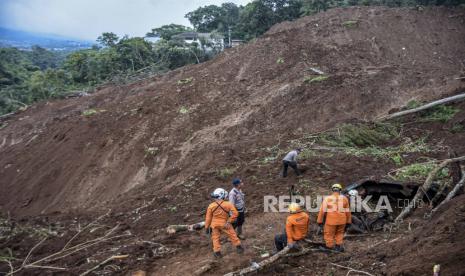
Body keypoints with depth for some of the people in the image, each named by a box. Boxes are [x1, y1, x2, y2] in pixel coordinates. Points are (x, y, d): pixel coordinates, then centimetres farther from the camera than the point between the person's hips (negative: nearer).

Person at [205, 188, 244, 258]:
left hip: (215, 225, 1)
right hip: (225, 224, -1)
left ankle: (217, 252, 15)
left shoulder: (211, 206, -10)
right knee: (232, 236, 15)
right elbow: (235, 213, -15)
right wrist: (229, 221, -8)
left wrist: (207, 227, 7)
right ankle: (239, 247, 26)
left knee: (215, 238, 14)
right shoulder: (228, 204, -14)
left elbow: (208, 218, -3)